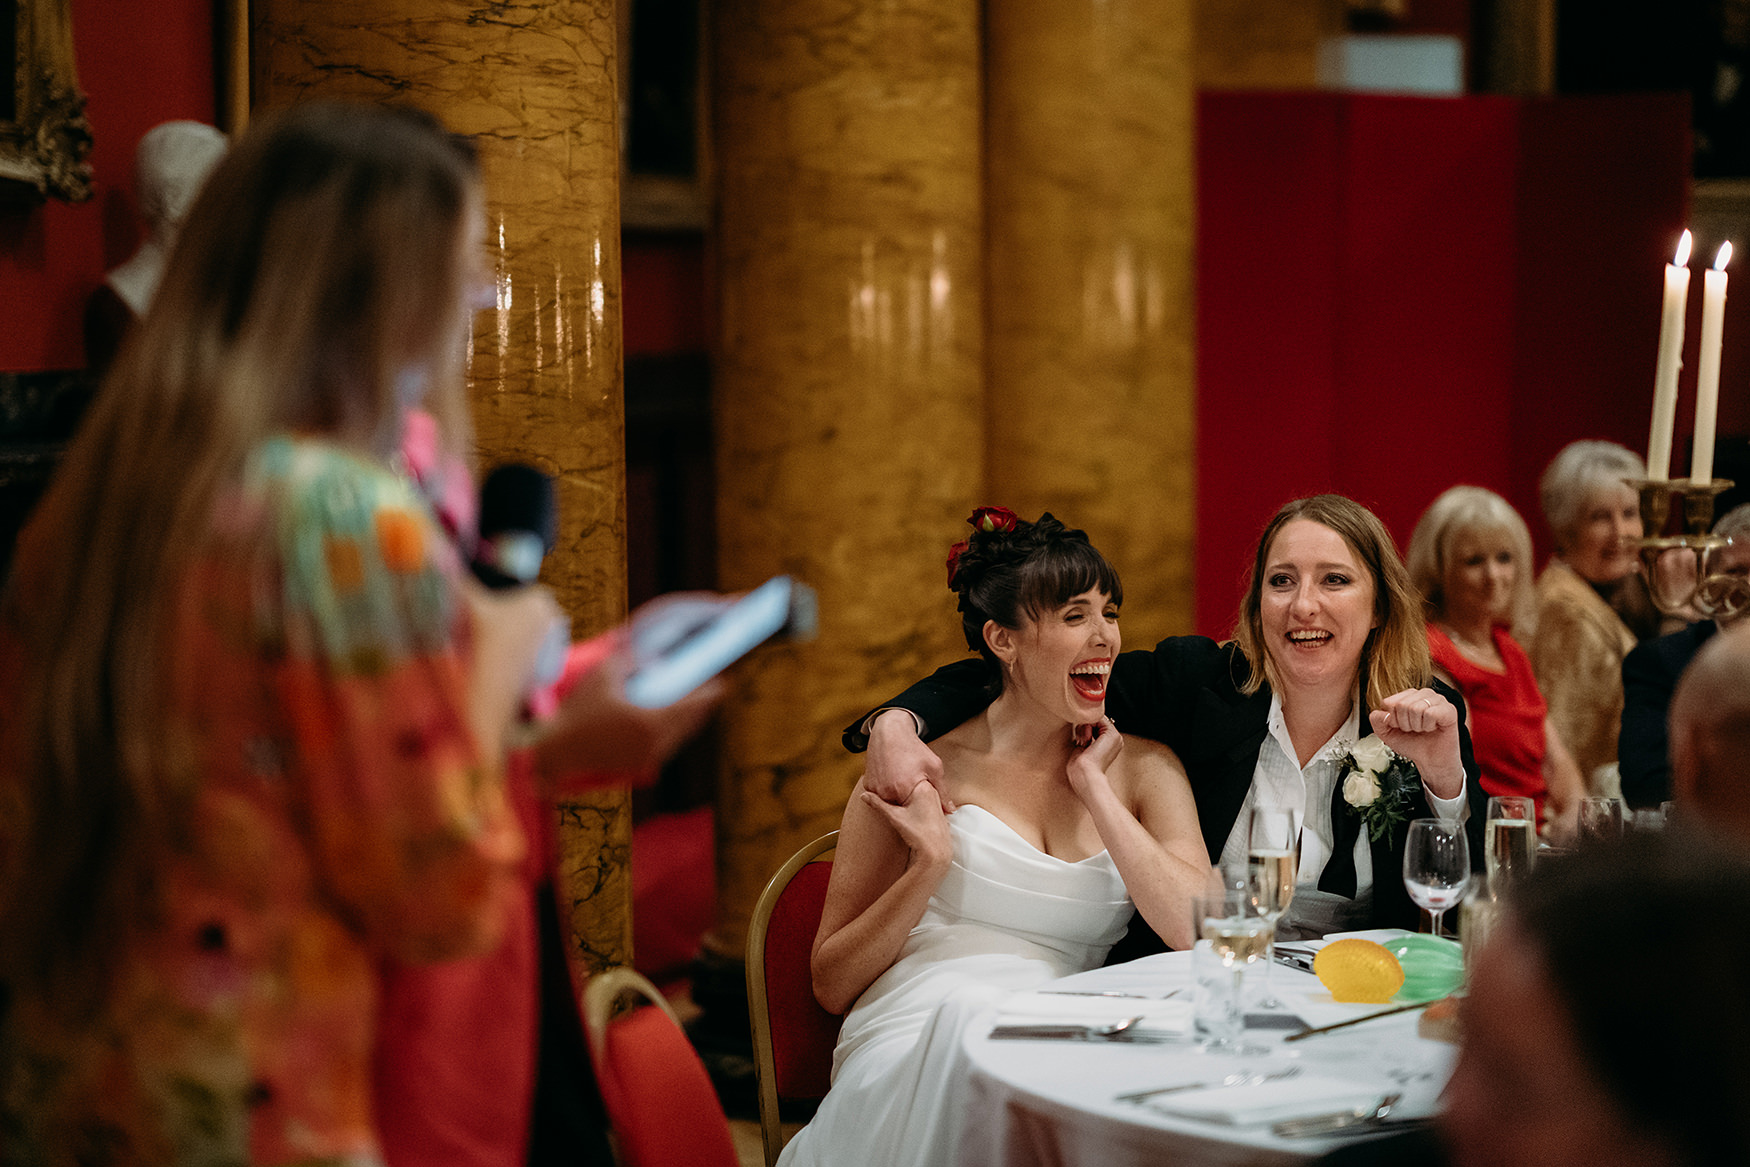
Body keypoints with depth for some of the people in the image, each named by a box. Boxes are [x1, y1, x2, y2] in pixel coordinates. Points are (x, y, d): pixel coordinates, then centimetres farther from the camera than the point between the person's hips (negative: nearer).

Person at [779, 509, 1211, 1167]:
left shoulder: (1143, 768, 14)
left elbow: (1202, 935, -4)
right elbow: (831, 983, 7)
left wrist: (1093, 787, 1)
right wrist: (929, 865, -8)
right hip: (916, 1050, -1)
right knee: (971, 1008, -36)